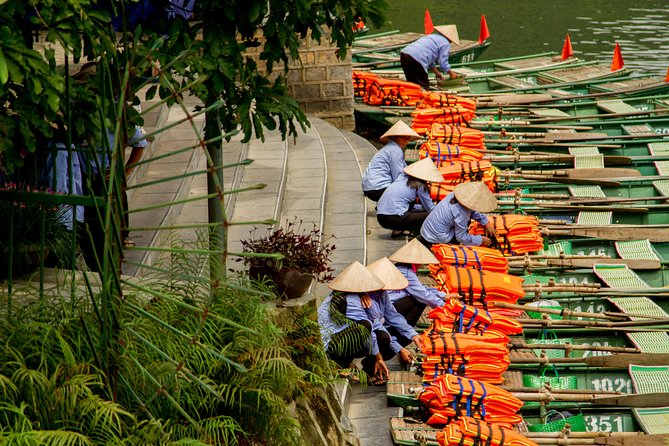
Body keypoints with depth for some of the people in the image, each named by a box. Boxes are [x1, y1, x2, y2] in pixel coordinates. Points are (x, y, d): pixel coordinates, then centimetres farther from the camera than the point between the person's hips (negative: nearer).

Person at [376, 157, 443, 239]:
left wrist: (422, 208, 38)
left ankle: (398, 230, 11)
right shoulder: (420, 185, -3)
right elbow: (430, 208, 8)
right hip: (393, 219, -8)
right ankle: (398, 230, -7)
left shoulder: (403, 177, 17)